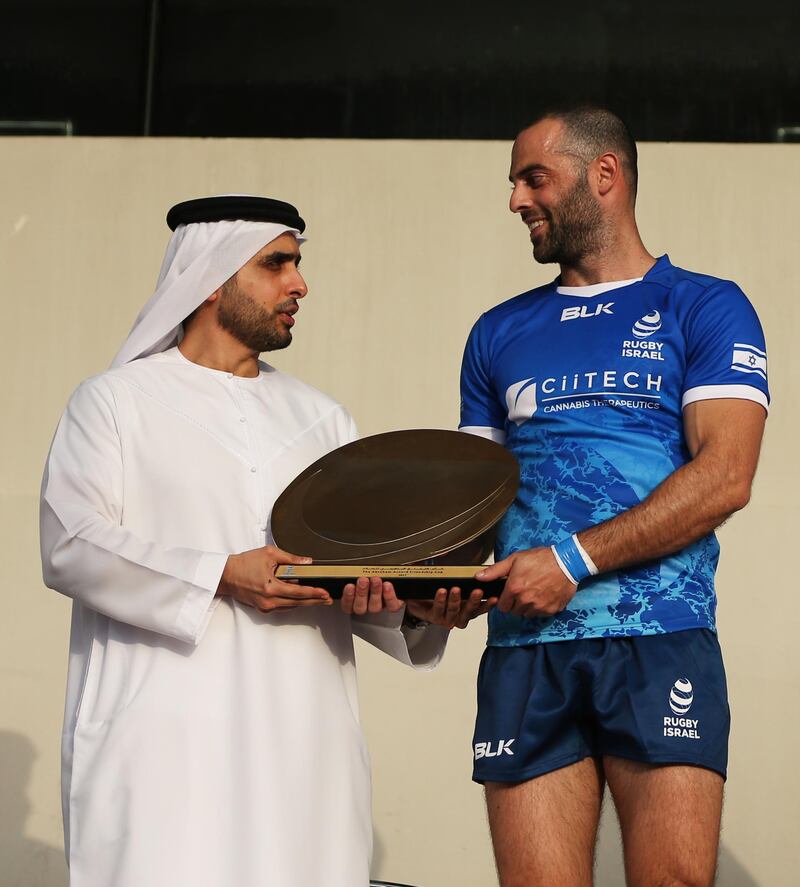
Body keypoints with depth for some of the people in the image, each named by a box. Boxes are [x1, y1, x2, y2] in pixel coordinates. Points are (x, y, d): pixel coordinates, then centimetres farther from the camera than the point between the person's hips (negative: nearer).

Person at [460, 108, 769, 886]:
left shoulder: (704, 309, 6)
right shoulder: (500, 334, 19)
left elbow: (724, 476, -6)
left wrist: (576, 560, -13)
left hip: (661, 645, -3)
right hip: (524, 649, 3)